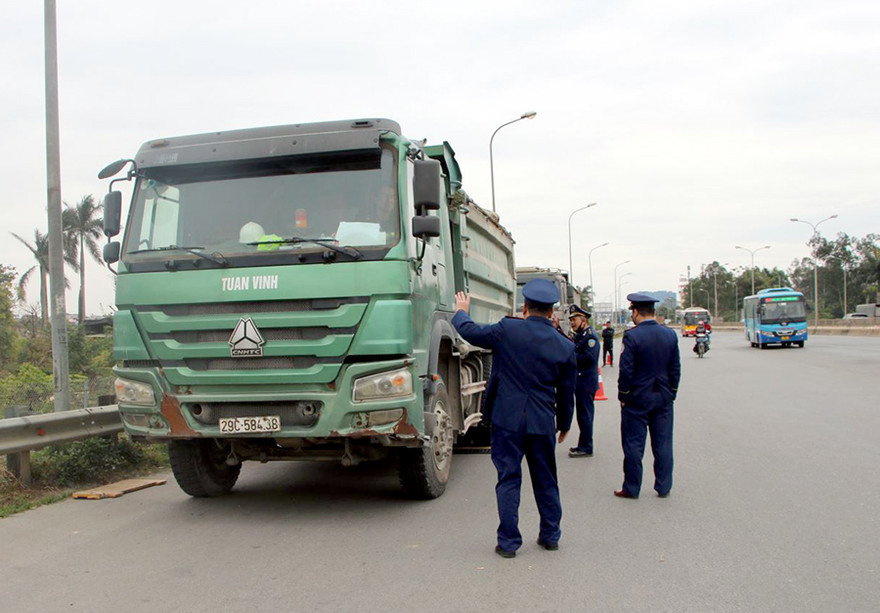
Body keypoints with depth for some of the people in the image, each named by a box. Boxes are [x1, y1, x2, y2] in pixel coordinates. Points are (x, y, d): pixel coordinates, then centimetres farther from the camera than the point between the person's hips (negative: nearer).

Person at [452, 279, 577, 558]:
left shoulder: (508, 330, -10)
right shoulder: (566, 347, -2)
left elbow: (470, 332, 4)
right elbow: (566, 394, 7)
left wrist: (461, 312, 25)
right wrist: (564, 424, 22)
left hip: (507, 420, -2)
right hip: (543, 423, 2)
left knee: (508, 479, 5)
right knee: (546, 480, 16)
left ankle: (508, 541, 9)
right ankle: (550, 536, 28)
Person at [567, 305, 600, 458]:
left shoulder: (590, 336, -14)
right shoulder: (578, 335, 16)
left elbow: (590, 357, -24)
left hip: (586, 383, -10)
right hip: (580, 382, 10)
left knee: (584, 415, -4)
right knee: (582, 415, 15)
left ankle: (585, 447, 2)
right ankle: (583, 445, 23)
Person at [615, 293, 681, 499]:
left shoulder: (632, 336, -16)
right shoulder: (670, 335, 1)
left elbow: (626, 371, -15)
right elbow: (675, 368, 6)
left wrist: (622, 396, -3)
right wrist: (671, 393, 15)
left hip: (637, 399, -4)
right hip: (663, 398, 5)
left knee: (634, 444, 4)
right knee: (663, 443, 10)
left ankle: (631, 488, 11)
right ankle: (663, 487, 17)